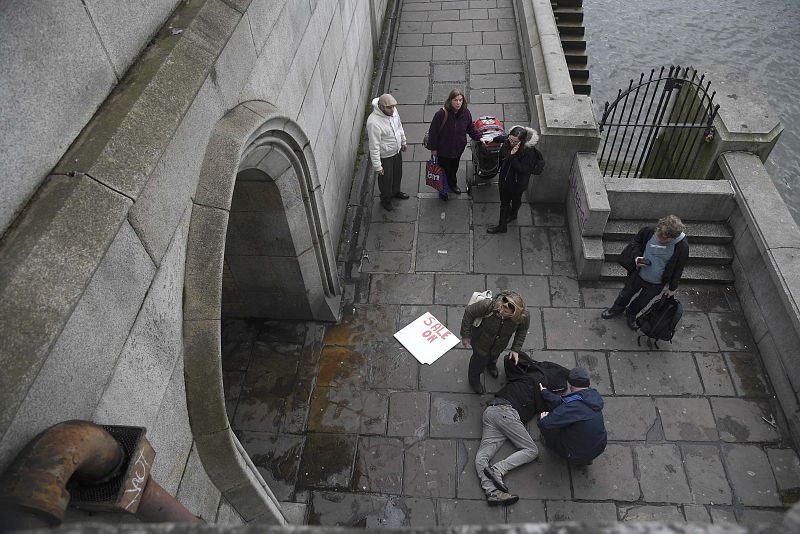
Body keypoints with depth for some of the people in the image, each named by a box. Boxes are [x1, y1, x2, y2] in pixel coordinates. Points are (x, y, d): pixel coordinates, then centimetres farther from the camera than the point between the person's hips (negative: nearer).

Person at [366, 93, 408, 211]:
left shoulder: (393, 110, -13)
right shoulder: (374, 122, -36)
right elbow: (374, 146, -29)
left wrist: (403, 141, 20)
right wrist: (377, 166, -24)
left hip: (397, 151, 7)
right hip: (385, 156, -7)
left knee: (398, 175, 29)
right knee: (386, 179, 18)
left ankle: (395, 192, 58)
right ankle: (385, 199, 45)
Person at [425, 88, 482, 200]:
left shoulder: (466, 113, -13)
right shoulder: (441, 114, -28)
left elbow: (471, 128, 6)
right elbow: (433, 132, -19)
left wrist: (479, 137, -6)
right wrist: (433, 148, -13)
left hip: (458, 149, 5)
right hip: (443, 150, -5)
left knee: (454, 168, 28)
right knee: (444, 169, 15)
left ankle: (453, 184, 56)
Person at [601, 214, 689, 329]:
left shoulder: (682, 246, -29)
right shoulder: (649, 231, -27)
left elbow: (678, 269, -12)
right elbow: (635, 241, -4)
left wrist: (672, 288, -1)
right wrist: (636, 257, -22)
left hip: (656, 284, -1)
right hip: (638, 274, 1)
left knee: (642, 302, 25)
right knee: (626, 294, 27)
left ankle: (631, 314, 56)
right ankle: (617, 308, 57)